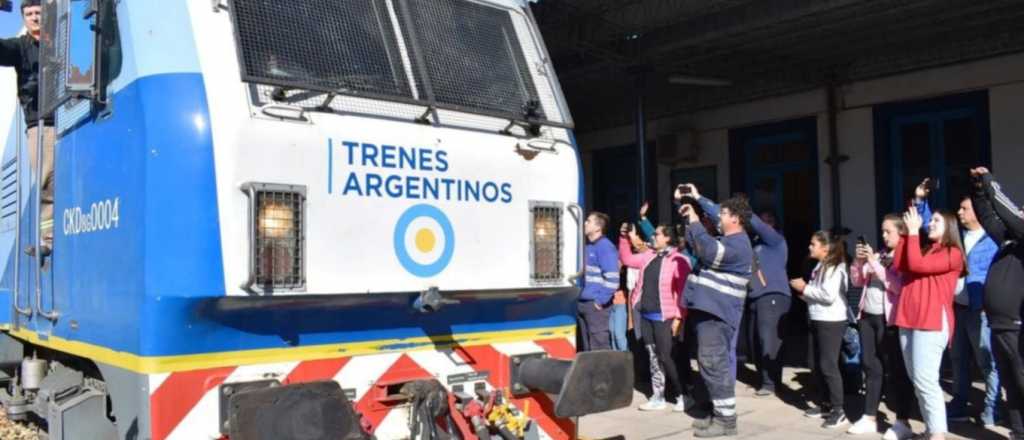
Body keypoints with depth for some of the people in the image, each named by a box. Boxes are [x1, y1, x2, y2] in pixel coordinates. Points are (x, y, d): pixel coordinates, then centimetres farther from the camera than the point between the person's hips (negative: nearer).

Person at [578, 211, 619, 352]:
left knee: (599, 348, -6)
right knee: (587, 347, 15)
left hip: (596, 305, -9)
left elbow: (612, 278, -20)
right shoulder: (588, 246, 15)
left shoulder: (605, 247, -12)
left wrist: (601, 301, -18)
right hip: (582, 303, 9)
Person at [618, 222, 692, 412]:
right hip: (645, 315, 7)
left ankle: (683, 396, 10)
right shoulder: (649, 255, 11)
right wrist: (624, 238, 13)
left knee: (665, 357, -5)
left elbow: (682, 292, -13)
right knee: (653, 356, 12)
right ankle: (658, 398, 21)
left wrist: (678, 317, -17)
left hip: (663, 316, -7)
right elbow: (627, 259, 24)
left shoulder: (678, 260, -11)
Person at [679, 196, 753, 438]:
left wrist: (695, 223, -17)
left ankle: (726, 419, -6)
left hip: (716, 313, -11)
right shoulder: (727, 241, 20)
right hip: (708, 309, 11)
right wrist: (689, 220, 16)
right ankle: (718, 412, 23)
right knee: (711, 364, 14)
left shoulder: (738, 244, -14)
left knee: (713, 364, -11)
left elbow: (708, 252, -28)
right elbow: (699, 247, 28)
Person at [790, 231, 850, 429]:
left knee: (829, 366, -6)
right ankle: (826, 404, 26)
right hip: (818, 321, 9)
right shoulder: (819, 267, 12)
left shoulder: (834, 268, -14)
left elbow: (829, 296, -23)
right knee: (818, 365, 15)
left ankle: (838, 410, 2)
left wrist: (805, 288, -15)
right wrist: (804, 293, -3)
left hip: (832, 322, -9)